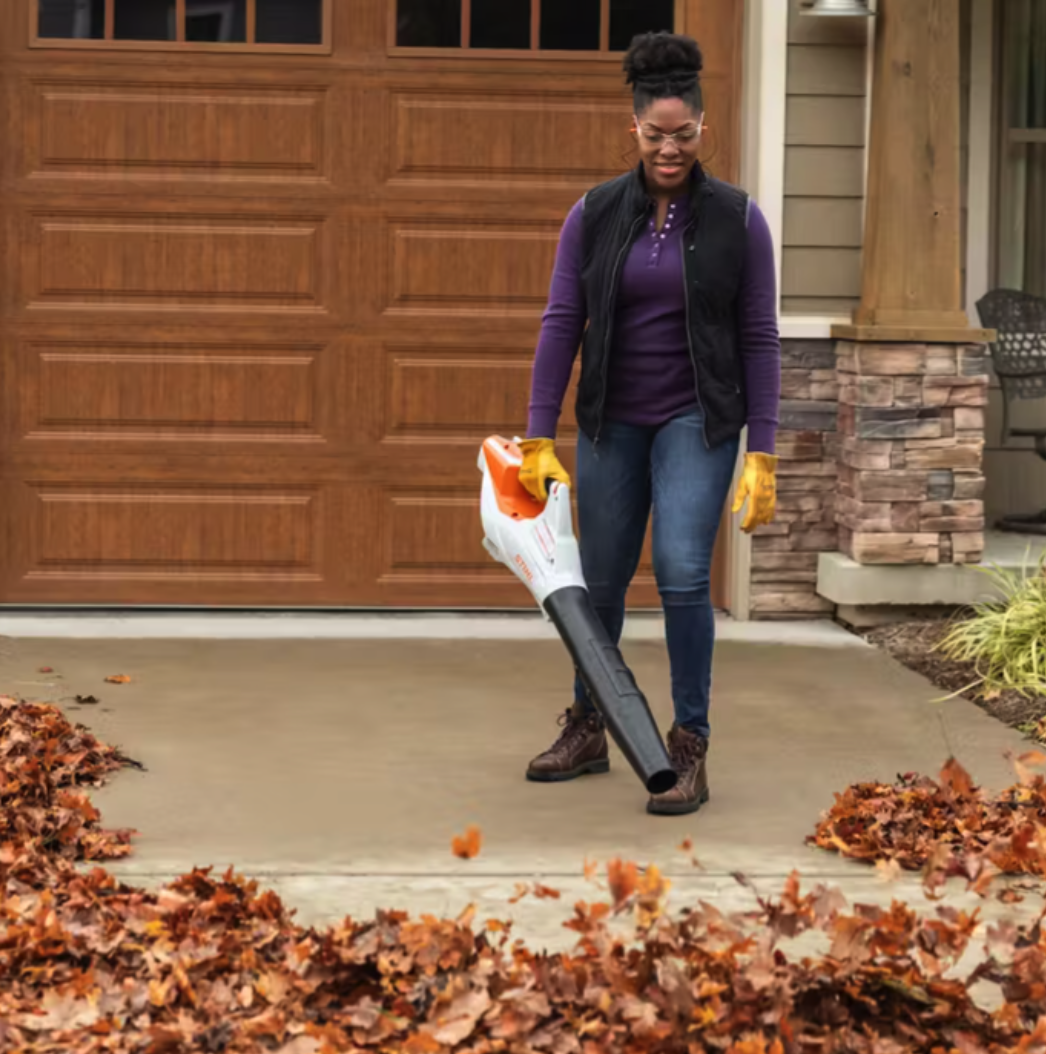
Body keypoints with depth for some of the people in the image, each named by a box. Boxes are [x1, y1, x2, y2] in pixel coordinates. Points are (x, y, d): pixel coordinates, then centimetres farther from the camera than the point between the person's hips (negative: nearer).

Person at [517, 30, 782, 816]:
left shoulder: (738, 218, -8)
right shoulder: (594, 214, -3)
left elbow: (759, 338, -6)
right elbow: (562, 326, -3)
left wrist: (762, 455, -10)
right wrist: (539, 440, -8)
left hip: (698, 419, -3)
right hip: (614, 420, 3)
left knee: (681, 571, -19)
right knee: (601, 580, 12)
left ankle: (690, 750, -8)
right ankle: (586, 733, 31)